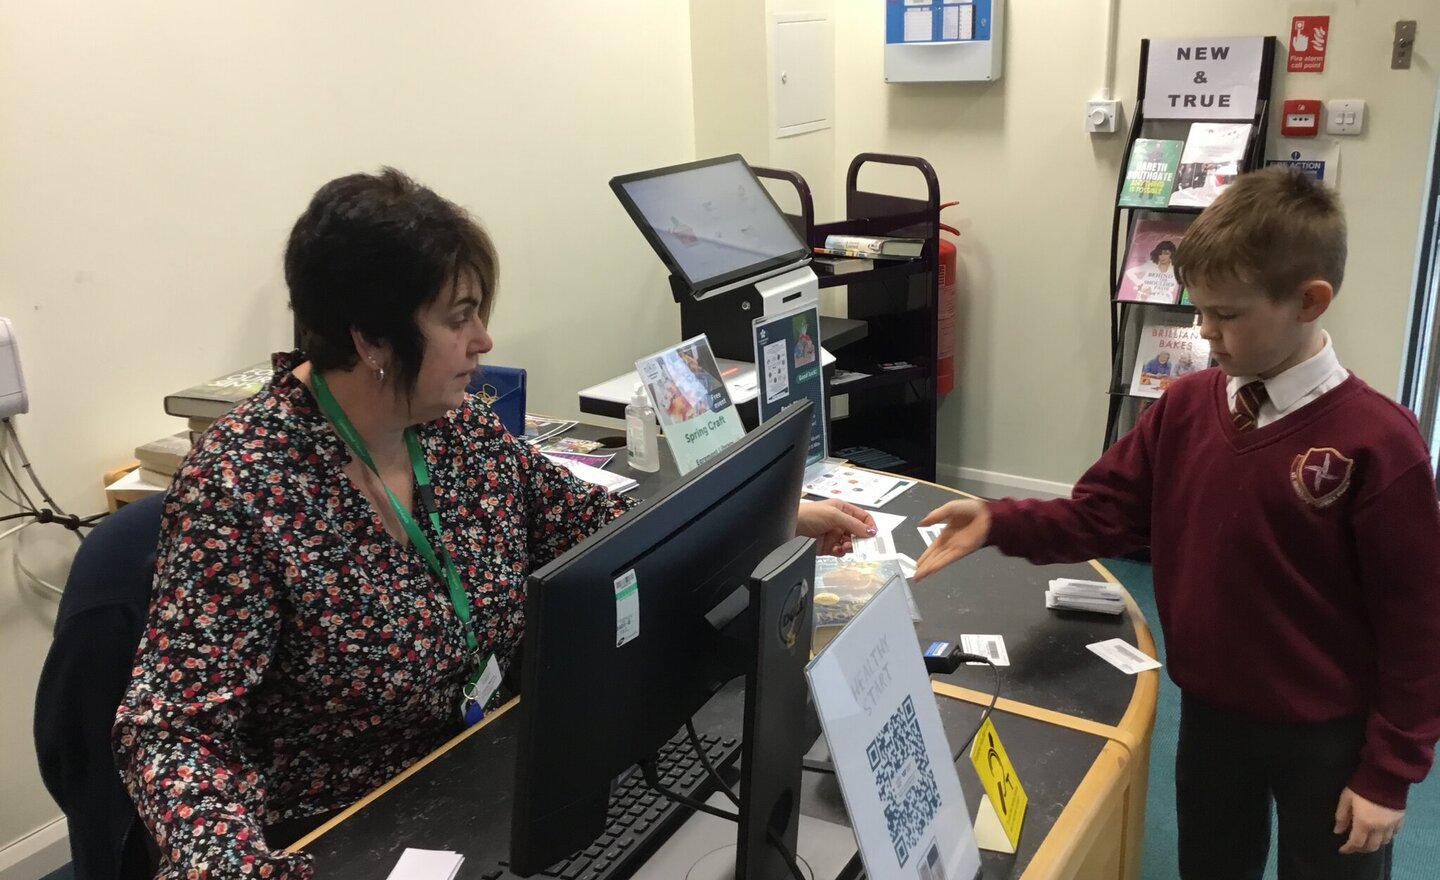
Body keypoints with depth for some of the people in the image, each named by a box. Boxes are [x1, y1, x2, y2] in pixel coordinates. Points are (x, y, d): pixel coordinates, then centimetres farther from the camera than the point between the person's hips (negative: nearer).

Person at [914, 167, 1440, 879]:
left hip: (1327, 736, -4)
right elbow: (1102, 514, -2)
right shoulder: (1184, 407, -6)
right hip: (1209, 714, 5)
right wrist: (998, 525, -19)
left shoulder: (1376, 441, -21)